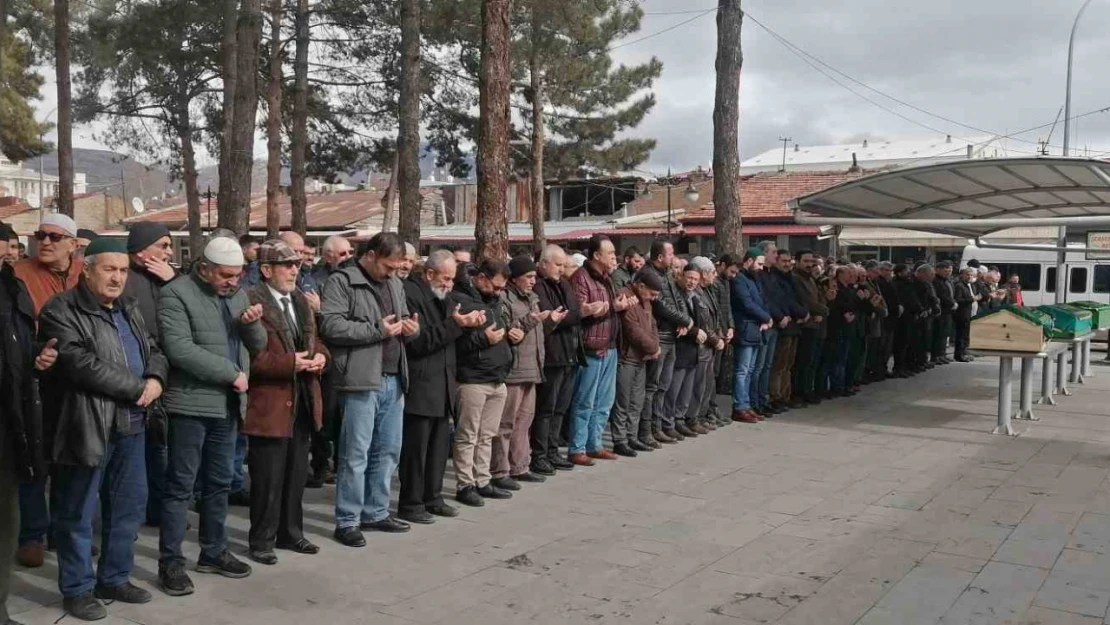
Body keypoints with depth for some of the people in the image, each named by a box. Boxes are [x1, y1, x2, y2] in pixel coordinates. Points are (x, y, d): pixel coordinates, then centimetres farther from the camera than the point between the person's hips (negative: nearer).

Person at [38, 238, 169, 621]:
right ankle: (76, 589, 20)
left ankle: (114, 578, 30)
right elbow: (83, 365, -21)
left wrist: (156, 379, -8)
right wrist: (138, 387, -16)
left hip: (131, 424, 7)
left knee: (130, 505, 15)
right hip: (87, 427, -7)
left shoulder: (129, 310, 14)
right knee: (77, 513, 6)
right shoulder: (61, 312, -10)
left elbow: (154, 350, 16)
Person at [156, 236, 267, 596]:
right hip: (191, 404, -7)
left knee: (219, 483, 14)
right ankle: (170, 562, 10)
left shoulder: (236, 295, 12)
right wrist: (231, 372, -17)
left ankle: (213, 551, 26)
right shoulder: (176, 294, -10)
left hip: (227, 404, 7)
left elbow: (258, 345, 13)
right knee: (181, 485, 1)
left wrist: (252, 323, -9)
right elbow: (180, 350, -21)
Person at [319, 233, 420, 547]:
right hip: (361, 380, -7)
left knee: (388, 450, 13)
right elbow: (331, 325, -17)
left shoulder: (395, 283, 17)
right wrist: (377, 330, -16)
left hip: (393, 380, 8)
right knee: (355, 453, -1)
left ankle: (376, 512, 26)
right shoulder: (342, 281, -6)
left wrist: (411, 328, 3)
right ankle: (347, 521, 9)